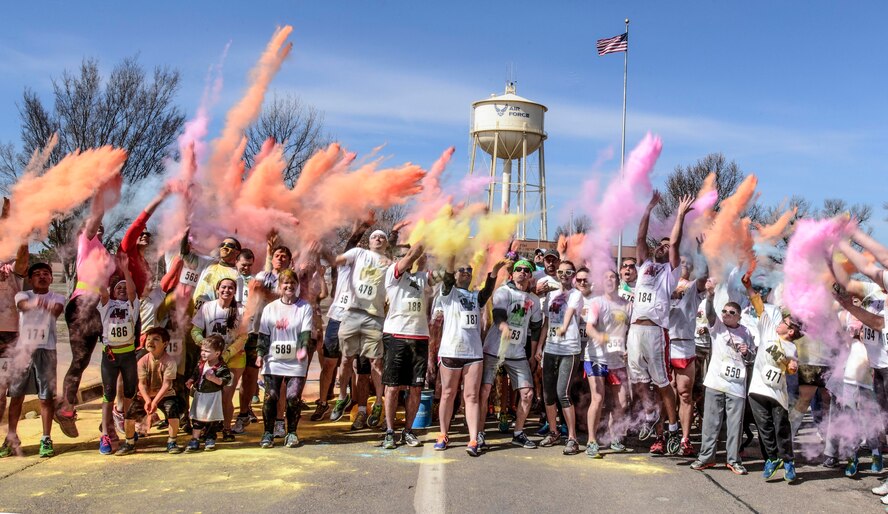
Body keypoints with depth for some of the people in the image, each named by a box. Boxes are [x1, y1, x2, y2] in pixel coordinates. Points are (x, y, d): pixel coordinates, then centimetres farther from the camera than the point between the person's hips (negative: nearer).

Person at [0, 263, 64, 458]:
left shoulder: (57, 298, 5)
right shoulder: (23, 295, 6)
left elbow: (57, 310, -19)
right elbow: (23, 305, -20)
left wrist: (52, 308, -46)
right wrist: (35, 303, -45)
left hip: (46, 350, -1)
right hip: (22, 348, 1)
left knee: (46, 396, -2)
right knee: (16, 395, 5)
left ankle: (46, 439, 5)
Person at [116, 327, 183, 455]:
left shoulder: (169, 361, -16)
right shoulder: (143, 361, -9)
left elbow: (166, 384, -21)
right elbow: (142, 384, -12)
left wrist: (155, 401, -29)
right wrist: (147, 401, -27)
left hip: (165, 395, -2)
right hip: (145, 395, 2)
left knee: (173, 411, -27)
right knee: (130, 413, -14)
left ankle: (171, 443, -4)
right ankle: (129, 444, 10)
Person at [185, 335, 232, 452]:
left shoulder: (221, 367, -19)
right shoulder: (200, 364, 0)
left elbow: (226, 381, -24)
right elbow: (195, 375, 14)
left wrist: (213, 378, -32)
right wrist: (190, 382, 1)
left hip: (213, 396, -5)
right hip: (199, 395, 5)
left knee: (212, 419, 9)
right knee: (197, 418, 9)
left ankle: (210, 440, 24)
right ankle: (194, 440, 16)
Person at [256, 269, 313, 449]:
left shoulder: (305, 307, 4)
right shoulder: (270, 308, 9)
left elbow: (306, 332, -5)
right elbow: (264, 334, 9)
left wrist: (303, 348, -22)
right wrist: (260, 354, -3)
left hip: (296, 362, -1)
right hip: (273, 360, 1)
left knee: (293, 397, -8)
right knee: (271, 396, -6)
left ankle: (292, 433, 9)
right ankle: (268, 433, 9)